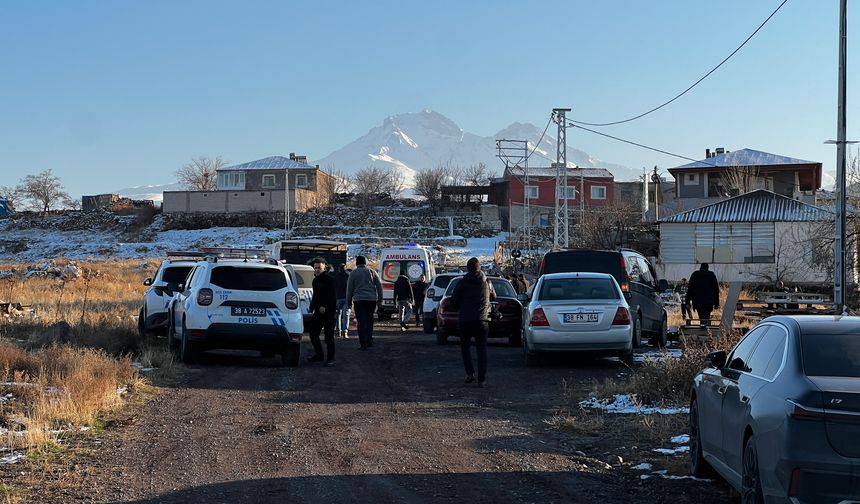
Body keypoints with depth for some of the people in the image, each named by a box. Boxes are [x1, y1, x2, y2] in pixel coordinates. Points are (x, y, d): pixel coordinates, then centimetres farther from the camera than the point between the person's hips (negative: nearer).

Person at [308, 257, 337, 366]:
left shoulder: (329, 279, -11)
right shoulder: (315, 280, 17)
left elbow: (331, 296, -19)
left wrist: (325, 307, -27)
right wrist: (312, 307, 14)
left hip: (328, 311, -9)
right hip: (318, 311, 9)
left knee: (329, 335, -7)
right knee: (313, 333, 11)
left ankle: (330, 358, -3)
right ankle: (318, 355, 24)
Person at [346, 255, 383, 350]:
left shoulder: (353, 273, 4)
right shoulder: (371, 272, 10)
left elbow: (349, 289, 4)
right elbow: (379, 286, 9)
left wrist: (349, 302, 10)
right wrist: (379, 299, 14)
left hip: (359, 300, -3)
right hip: (372, 299, 3)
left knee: (361, 322, -3)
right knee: (369, 321, 15)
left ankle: (363, 344, -9)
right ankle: (369, 341, 11)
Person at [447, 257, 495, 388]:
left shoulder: (462, 283, -1)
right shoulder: (487, 282, 7)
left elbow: (453, 303, -2)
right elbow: (493, 297, 24)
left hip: (465, 320, -1)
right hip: (482, 320, 1)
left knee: (465, 347, 18)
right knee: (481, 350, 5)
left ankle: (470, 373, 3)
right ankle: (482, 379, -3)